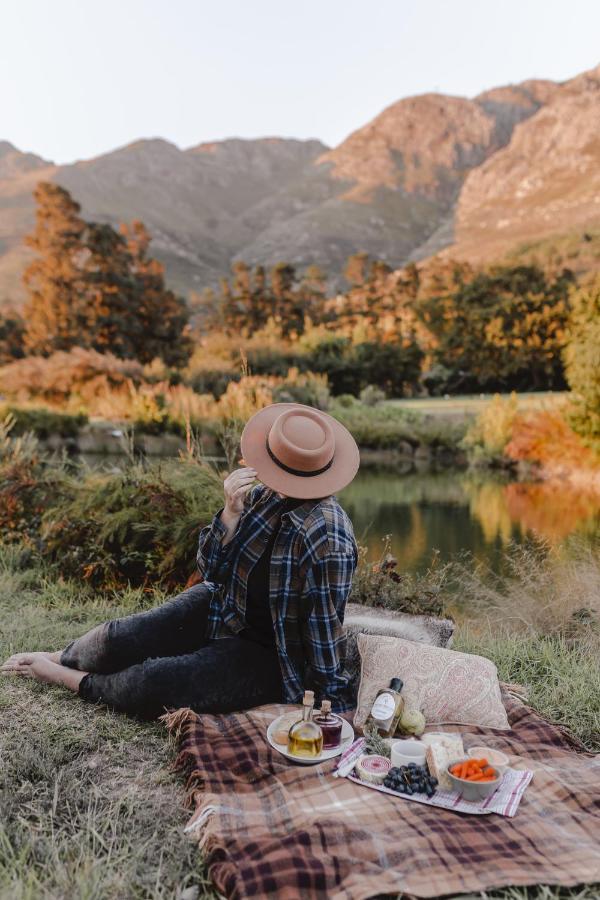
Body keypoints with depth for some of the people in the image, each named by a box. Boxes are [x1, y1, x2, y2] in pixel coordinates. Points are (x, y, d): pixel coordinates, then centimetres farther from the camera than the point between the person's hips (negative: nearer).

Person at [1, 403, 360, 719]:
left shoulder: (327, 539, -32)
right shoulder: (263, 495, -10)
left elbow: (325, 632, -23)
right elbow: (211, 569, -6)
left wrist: (332, 703, -13)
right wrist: (231, 512, -22)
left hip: (268, 656, -6)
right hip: (221, 607, 6)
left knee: (155, 685, -20)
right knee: (118, 638, -4)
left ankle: (71, 679, 11)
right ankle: (59, 658, 31)